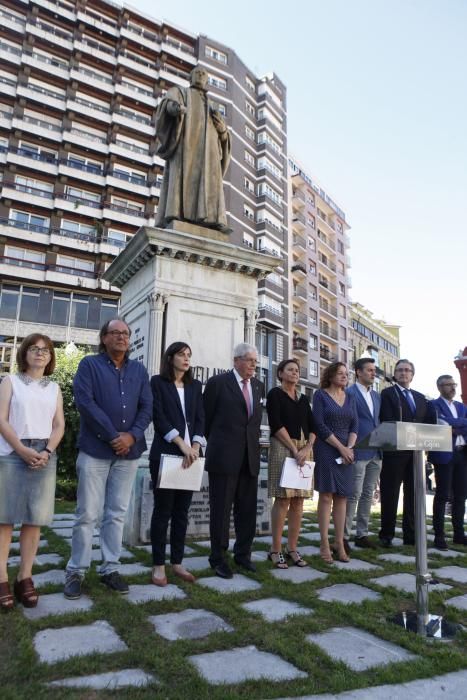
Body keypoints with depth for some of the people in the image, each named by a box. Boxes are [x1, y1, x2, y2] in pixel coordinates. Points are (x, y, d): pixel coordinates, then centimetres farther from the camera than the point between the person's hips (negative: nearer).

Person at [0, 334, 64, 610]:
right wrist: (22, 449, -13)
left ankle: (25, 577, 8)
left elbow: (59, 425, 8)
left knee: (35, 518, 1)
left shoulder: (54, 388, 14)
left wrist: (47, 452, -9)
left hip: (44, 456, 2)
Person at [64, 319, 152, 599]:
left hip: (129, 451, 4)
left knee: (117, 513, 10)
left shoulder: (139, 370, 11)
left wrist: (132, 435, -11)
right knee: (88, 514, 1)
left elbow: (147, 406, 5)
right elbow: (85, 402, -11)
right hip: (95, 449, -3)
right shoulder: (89, 364, 0)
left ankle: (110, 568, 21)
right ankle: (76, 571, 15)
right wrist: (113, 436, -14)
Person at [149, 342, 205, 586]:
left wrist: (195, 446, -9)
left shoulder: (195, 386, 13)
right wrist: (182, 445, -16)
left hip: (190, 454, 4)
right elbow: (159, 417, -9)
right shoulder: (158, 382, 0)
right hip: (165, 454, -4)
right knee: (163, 510, 1)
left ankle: (177, 563, 18)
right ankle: (159, 565, 11)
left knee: (182, 511, 9)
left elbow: (200, 419, 8)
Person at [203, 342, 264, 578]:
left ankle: (243, 554, 26)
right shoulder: (218, 382, -4)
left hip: (250, 457, 5)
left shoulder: (258, 386, 11)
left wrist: (253, 443, 11)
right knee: (221, 510, 5)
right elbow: (206, 418, 3)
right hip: (224, 456, -5)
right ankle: (218, 558, 18)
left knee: (247, 510, 11)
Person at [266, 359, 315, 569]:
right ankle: (276, 550, 2)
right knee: (283, 500, -6)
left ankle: (292, 548, 13)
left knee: (298, 502, 5)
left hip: (304, 450, 6)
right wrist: (294, 450, -13)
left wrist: (307, 448, -6)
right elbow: (276, 425, -10)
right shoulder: (275, 394, 0)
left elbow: (312, 426, 11)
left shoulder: (303, 399, 17)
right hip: (283, 448, -5)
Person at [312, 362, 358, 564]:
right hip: (326, 450, -5)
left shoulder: (350, 398, 14)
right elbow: (319, 425, -9)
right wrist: (341, 447, -12)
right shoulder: (320, 395, -1)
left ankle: (339, 543, 10)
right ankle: (324, 544, 0)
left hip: (346, 452, 5)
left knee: (342, 497, 5)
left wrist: (350, 447, -8)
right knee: (326, 496, -5)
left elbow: (354, 425, 8)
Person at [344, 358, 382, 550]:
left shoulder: (376, 396, 17)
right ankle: (344, 536, 4)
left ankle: (362, 534, 21)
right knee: (354, 494, -5)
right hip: (359, 452, -7)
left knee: (368, 494, 12)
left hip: (376, 453, 7)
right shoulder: (349, 393, -7)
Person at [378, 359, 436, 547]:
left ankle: (411, 534, 19)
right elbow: (387, 421, -9)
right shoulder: (387, 393, 1)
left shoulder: (420, 397, 18)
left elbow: (429, 420, 11)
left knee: (413, 494, 10)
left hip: (415, 451, 5)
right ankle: (386, 535, 8)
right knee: (390, 493, 1)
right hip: (395, 450, -5)